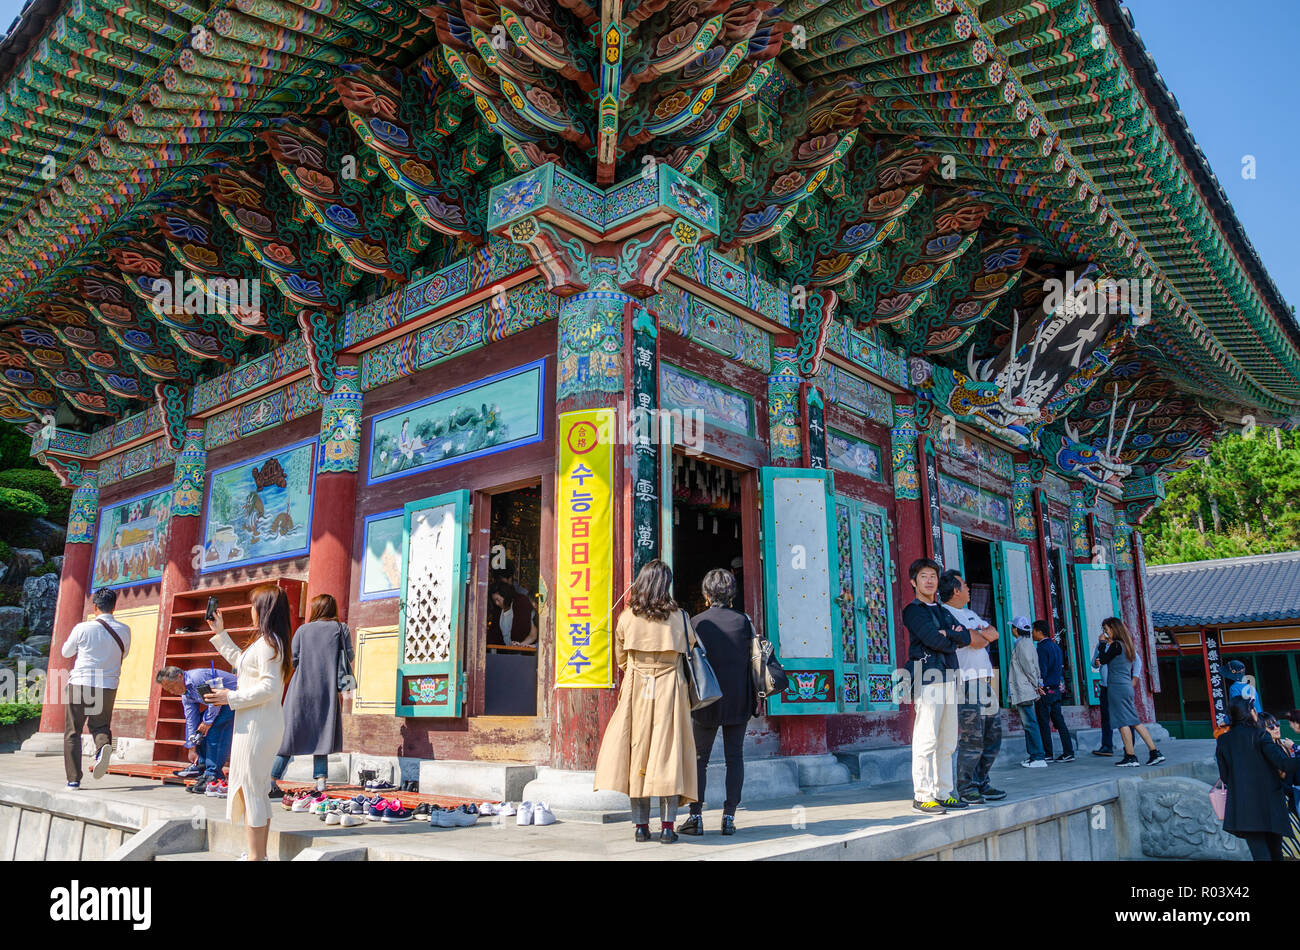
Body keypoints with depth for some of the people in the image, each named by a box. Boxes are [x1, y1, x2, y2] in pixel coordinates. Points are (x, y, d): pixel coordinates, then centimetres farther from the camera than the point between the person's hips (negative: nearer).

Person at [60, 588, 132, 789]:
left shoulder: (82, 628, -6)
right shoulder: (124, 630, 0)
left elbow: (66, 652, 12)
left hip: (80, 684, -2)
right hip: (107, 687, 2)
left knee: (73, 732, 9)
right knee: (101, 726, 17)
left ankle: (74, 778, 7)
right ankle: (103, 745, -18)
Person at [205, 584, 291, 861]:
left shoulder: (268, 642, -15)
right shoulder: (269, 641, 16)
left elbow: (269, 686, -23)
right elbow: (239, 660, 33)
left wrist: (231, 698, -16)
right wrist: (220, 633, 33)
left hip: (257, 725, -10)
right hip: (264, 724, 10)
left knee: (249, 789, -5)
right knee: (257, 791, 16)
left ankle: (256, 856, 0)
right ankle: (258, 853, 23)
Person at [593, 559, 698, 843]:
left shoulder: (626, 618, -1)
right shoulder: (680, 617, -3)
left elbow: (620, 660, 10)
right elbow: (689, 649, 11)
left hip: (636, 692, 1)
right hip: (671, 690, -1)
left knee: (637, 754, 7)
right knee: (669, 754, 3)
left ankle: (641, 825, 9)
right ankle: (667, 825, 2)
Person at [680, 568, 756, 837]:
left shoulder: (696, 622, -4)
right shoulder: (744, 621, -1)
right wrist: (755, 698, 11)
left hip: (705, 702, -1)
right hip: (738, 700, 1)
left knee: (698, 759, 9)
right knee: (734, 757, 8)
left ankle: (696, 816, 7)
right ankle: (729, 817, 8)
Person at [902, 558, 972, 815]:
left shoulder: (943, 612, 24)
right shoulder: (913, 610, 1)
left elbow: (965, 637, 9)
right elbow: (934, 640, -13)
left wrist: (948, 634, -8)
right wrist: (955, 639, 4)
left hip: (949, 678, 8)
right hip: (927, 678, -8)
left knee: (948, 742, 9)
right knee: (926, 740, -9)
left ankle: (943, 793, 15)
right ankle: (922, 795, -6)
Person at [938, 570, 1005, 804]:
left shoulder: (970, 613, 24)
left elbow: (994, 634, 15)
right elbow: (975, 641, -13)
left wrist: (983, 634, -5)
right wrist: (985, 635, 7)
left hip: (985, 680, 9)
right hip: (966, 682, -9)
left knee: (993, 734, 10)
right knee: (972, 737, -9)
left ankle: (981, 784, 20)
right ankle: (966, 789, 0)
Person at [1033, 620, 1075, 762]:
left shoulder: (1042, 647, -14)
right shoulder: (1056, 646, 14)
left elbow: (1042, 671, -18)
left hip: (1045, 691, -9)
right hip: (1056, 689, 9)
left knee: (1044, 723, -3)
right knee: (1059, 721, 9)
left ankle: (1047, 755, 0)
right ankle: (1068, 752, 8)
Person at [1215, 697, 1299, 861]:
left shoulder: (1222, 741, 5)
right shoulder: (1259, 736, -7)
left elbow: (1224, 776, 8)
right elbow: (1282, 763, -16)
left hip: (1241, 809, 2)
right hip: (1268, 805, -2)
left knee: (1260, 854, 0)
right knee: (1275, 851, 14)